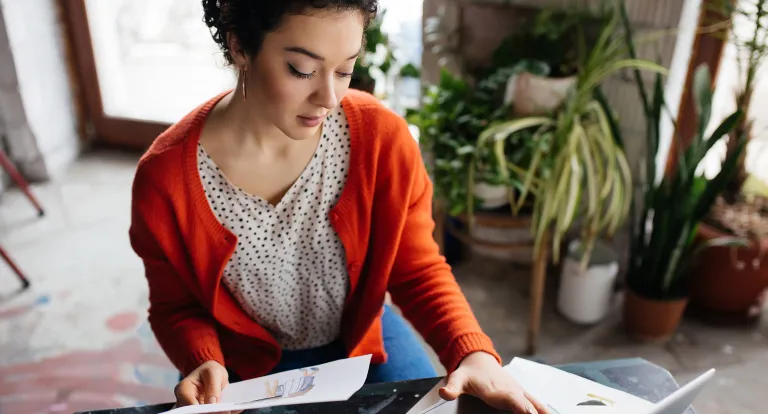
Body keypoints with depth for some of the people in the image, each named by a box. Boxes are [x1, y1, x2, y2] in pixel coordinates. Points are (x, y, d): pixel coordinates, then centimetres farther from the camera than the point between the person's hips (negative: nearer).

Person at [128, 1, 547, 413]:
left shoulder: (382, 137, -21)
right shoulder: (165, 177, -22)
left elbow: (418, 270, -11)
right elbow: (177, 308, -6)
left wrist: (472, 352, -27)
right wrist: (204, 362, -27)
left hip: (363, 338, 1)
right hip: (247, 366, 0)